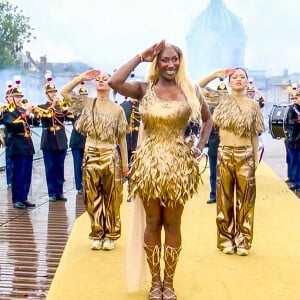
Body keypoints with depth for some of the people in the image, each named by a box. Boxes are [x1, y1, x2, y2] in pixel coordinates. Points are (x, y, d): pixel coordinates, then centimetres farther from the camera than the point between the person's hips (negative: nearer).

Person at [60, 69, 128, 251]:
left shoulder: (117, 109, -1)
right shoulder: (87, 103, 6)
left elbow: (122, 138, 1)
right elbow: (64, 92, 6)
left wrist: (125, 162, 1)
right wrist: (82, 77, 0)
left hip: (110, 156, -2)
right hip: (90, 155, 2)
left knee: (112, 198, 4)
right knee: (93, 197, 7)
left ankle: (111, 236, 15)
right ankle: (97, 235, 18)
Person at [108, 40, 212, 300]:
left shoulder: (190, 90, 3)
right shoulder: (144, 89, -1)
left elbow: (208, 119, 17)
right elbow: (114, 82, -20)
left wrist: (200, 146, 4)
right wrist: (140, 57, -11)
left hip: (178, 164, 1)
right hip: (149, 163, 0)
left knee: (172, 224, 9)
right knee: (153, 223, 9)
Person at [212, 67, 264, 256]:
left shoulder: (253, 105, 3)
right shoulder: (222, 100, 4)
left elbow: (255, 134, 4)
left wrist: (256, 158, 1)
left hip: (245, 155, 0)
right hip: (225, 154, 0)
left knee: (245, 198, 3)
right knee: (225, 198, 6)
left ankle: (243, 241, 13)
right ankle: (226, 240, 16)